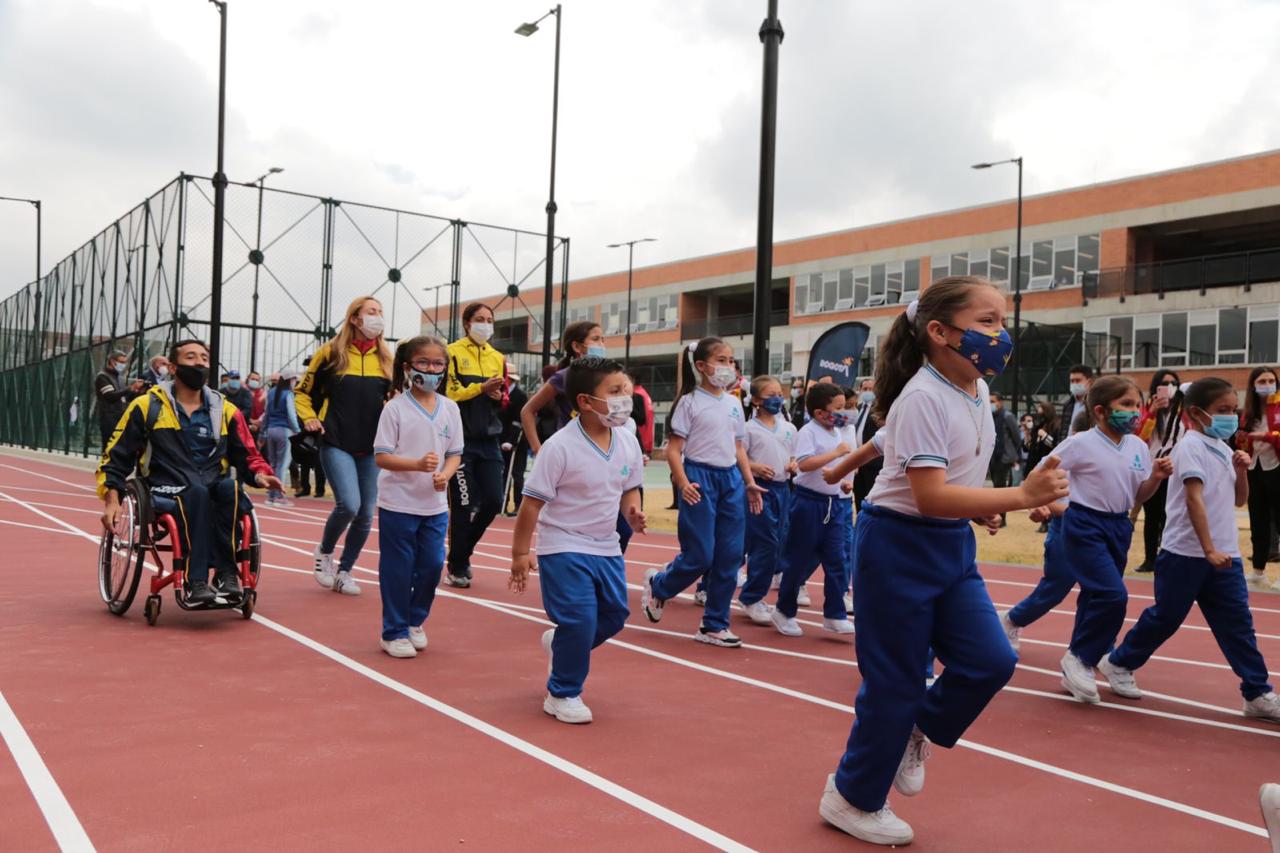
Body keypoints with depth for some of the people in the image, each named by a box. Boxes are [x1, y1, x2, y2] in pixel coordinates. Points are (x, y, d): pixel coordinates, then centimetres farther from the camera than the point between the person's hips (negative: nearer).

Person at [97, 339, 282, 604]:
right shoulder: (147, 407, 12)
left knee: (231, 488, -35)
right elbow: (116, 456, 13)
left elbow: (248, 455, 23)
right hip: (166, 495, -2)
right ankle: (195, 581, -40)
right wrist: (112, 500, -1)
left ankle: (225, 572, -33)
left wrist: (260, 474, -1)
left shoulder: (226, 411, 18)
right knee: (197, 493, -38)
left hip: (215, 496, 2)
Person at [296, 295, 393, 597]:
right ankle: (324, 551, 11)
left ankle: (344, 571, 21)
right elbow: (303, 392, 9)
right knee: (349, 504, -19)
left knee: (366, 514, 3)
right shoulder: (330, 353, 0)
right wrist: (309, 418, -6)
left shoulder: (385, 358, 8)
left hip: (372, 448, 4)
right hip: (337, 444, -4)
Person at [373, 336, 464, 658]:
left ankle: (415, 621, 30)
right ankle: (394, 633, 18)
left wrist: (445, 474, -13)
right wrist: (417, 464, -26)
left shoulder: (450, 408, 4)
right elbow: (381, 457, -11)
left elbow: (455, 453, 8)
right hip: (398, 503, -4)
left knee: (432, 565, 7)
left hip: (435, 505, 4)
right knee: (398, 569, 4)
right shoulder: (395, 408, -9)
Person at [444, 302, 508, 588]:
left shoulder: (498, 358, 13)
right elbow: (447, 394, -12)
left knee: (493, 501, 3)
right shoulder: (452, 353, -4)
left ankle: (463, 551, 26)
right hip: (461, 439, -5)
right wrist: (481, 387, -20)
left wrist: (499, 395, -5)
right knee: (463, 505, -2)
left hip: (489, 440, 5)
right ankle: (456, 567, 14)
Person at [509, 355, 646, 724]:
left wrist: (632, 512, -7)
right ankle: (562, 694, 12)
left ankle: (558, 644, 41)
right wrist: (520, 552, -15)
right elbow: (533, 502, -17)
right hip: (563, 548, -7)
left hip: (606, 547, 7)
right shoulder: (560, 447, -20)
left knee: (615, 614, 12)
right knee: (580, 620, -11)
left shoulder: (627, 443, -1)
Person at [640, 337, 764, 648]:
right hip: (700, 477, -6)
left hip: (731, 479, 6)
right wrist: (683, 483, -21)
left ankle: (714, 625, 14)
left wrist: (750, 483, 10)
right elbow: (673, 450, -8)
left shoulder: (733, 403, 13)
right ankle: (657, 585, 25)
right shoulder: (690, 402, -5)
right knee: (700, 556, -5)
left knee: (730, 557, 4)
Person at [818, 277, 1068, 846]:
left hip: (953, 545, 8)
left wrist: (981, 504, 5)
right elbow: (929, 496, -30)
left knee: (990, 660, 1)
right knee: (894, 680, 2)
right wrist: (1019, 496, -34)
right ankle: (853, 799, 22)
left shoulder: (976, 392, 5)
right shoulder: (924, 399, -23)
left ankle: (915, 733, 28)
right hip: (898, 546, -8)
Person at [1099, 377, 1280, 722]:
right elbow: (1194, 500, -21)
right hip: (1186, 553, -7)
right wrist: (1208, 550, -27)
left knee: (1237, 622, 4)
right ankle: (1119, 663, 22)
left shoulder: (1223, 449, 12)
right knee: (1166, 617, 4)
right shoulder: (1191, 447, -12)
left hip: (1224, 554, 7)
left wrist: (1242, 471, 1)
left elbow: (1238, 500, 20)